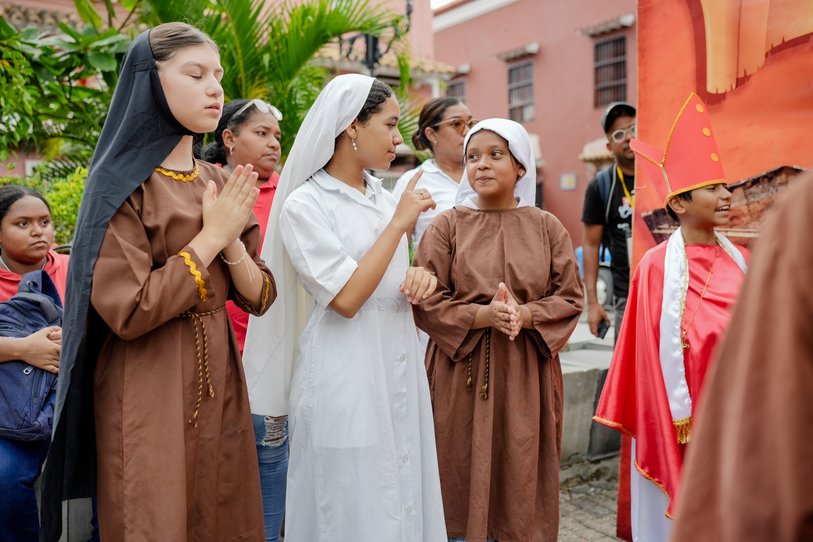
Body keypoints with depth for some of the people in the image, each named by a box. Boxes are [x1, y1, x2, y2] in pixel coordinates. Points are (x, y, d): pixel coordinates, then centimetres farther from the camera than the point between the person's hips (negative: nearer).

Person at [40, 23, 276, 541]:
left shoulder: (222, 183, 7)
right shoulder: (121, 183, -12)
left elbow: (259, 297, 5)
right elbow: (128, 311, -20)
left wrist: (232, 245, -14)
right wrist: (211, 236, -16)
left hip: (218, 376, 6)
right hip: (148, 390, -6)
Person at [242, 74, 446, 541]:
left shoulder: (383, 196, 9)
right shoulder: (304, 205, -11)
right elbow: (346, 298, -19)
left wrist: (420, 278, -3)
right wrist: (400, 222, -16)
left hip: (399, 365, 7)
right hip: (345, 375, -6)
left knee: (404, 494, 13)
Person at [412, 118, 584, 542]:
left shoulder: (547, 228, 5)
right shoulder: (446, 226, 0)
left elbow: (570, 298, 2)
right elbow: (427, 302, -5)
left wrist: (526, 315, -16)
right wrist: (483, 315, -19)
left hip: (527, 374, 1)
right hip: (462, 372, -1)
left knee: (522, 480, 7)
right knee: (464, 479, 6)